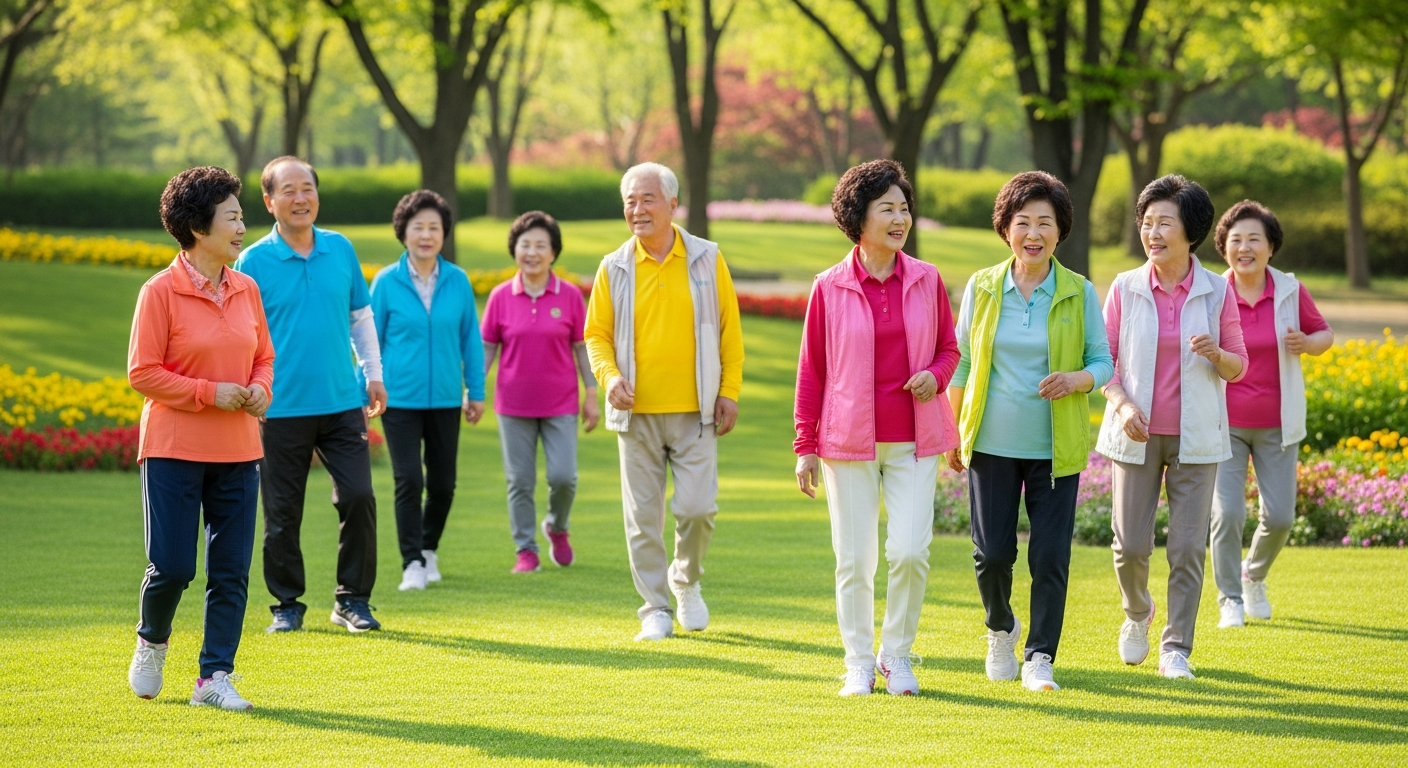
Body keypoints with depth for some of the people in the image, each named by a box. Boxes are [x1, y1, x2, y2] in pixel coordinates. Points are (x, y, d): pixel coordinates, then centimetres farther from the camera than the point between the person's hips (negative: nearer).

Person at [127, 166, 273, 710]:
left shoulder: (246, 290, 8)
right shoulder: (160, 292, -9)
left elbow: (263, 356, 19)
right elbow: (142, 373, -10)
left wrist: (260, 388, -3)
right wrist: (210, 393, -16)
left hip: (237, 451, 5)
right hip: (173, 450, -5)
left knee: (232, 570, 1)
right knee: (172, 566, -5)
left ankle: (215, 676, 10)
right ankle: (152, 643, 25)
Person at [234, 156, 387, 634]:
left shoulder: (341, 250, 7)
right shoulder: (254, 262, -4)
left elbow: (360, 316, 18)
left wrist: (374, 375, 16)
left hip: (343, 403, 3)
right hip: (282, 410, -3)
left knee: (359, 497, -3)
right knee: (282, 513, 3)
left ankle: (352, 599, 10)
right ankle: (287, 604, 16)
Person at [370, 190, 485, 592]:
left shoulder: (458, 281, 1)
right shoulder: (386, 282, -4)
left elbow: (470, 338, 8)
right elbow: (370, 340, 2)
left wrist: (476, 391, 8)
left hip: (445, 398, 2)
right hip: (400, 398, -2)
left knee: (443, 483, 9)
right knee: (409, 480, -9)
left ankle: (429, 549, 31)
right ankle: (412, 563, -2)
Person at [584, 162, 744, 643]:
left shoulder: (706, 260, 3)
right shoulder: (615, 268, 3)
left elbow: (729, 331, 6)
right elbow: (597, 334, 7)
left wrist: (729, 392, 0)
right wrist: (610, 376, -11)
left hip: (694, 411, -1)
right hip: (637, 412, 1)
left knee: (697, 507, -6)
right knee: (643, 515, 2)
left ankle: (686, 580, 22)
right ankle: (655, 610, 12)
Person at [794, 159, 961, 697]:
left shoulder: (926, 281, 4)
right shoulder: (829, 289, -2)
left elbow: (949, 347, 15)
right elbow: (812, 369, 3)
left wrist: (936, 375, -9)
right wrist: (805, 446, 1)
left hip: (914, 440, 1)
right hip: (849, 441, -1)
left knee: (910, 551, -7)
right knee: (855, 558, 2)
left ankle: (897, 656, 12)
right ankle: (859, 664, 16)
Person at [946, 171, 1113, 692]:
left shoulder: (1080, 294, 0)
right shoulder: (982, 288, 3)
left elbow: (1103, 361, 3)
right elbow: (961, 362, 9)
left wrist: (1075, 380, -19)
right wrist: (951, 433, 9)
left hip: (1056, 448, -1)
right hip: (993, 443, 1)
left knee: (1051, 557, -4)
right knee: (992, 552, 1)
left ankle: (1039, 659, 7)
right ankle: (1001, 630, 29)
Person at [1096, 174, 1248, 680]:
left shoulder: (1216, 292, 0)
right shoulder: (1126, 289, 0)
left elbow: (1239, 367, 6)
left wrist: (1216, 355, -17)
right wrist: (1121, 403, -13)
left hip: (1195, 438, 0)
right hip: (1137, 435, 0)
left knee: (1188, 546, -3)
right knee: (1130, 545, 0)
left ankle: (1176, 648, 7)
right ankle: (1137, 613, 31)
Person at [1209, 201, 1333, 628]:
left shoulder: (1290, 292, -2)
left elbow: (1325, 334, 11)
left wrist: (1306, 343, -11)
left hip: (1276, 424, 2)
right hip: (1224, 422, -2)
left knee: (1280, 516, 0)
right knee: (1227, 513, -11)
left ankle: (1254, 576, 31)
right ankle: (1230, 600, 6)